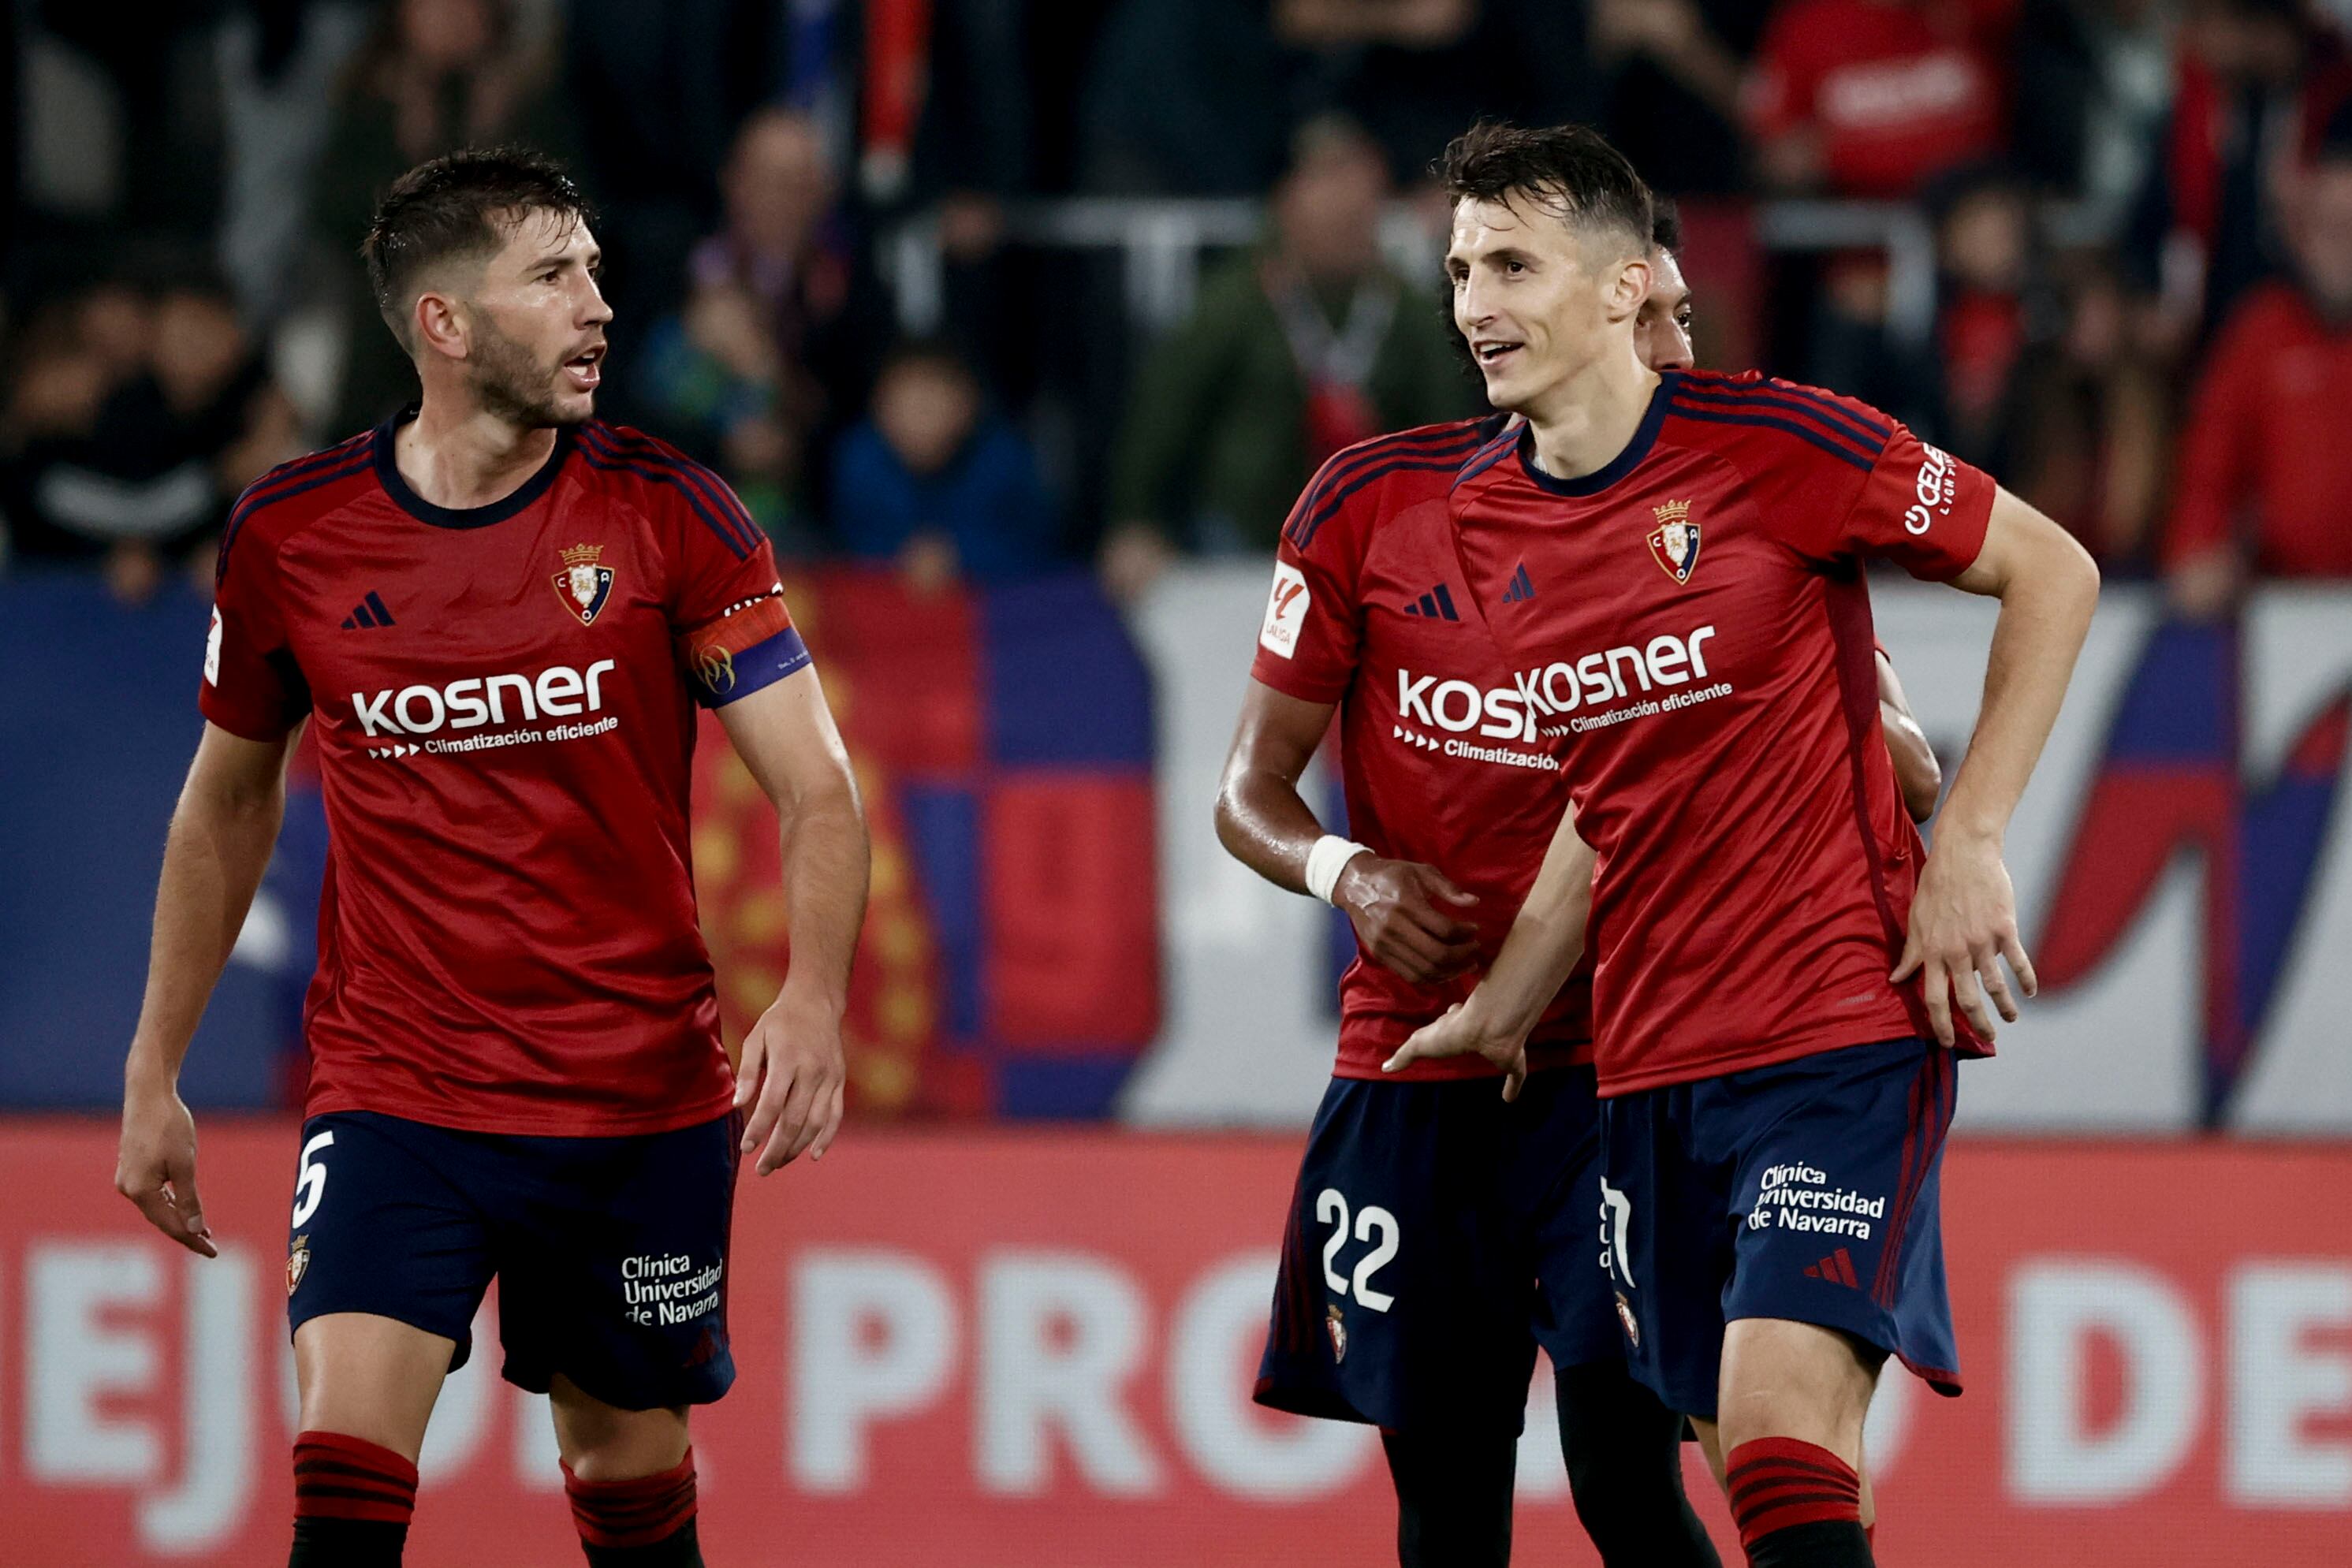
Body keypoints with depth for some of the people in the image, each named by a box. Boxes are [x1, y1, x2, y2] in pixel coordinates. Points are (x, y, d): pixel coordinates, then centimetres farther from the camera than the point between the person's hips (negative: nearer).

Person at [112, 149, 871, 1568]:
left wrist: (815, 998, -26)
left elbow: (818, 787, -7)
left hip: (644, 1103, 1)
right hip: (394, 1091, 0)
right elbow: (229, 799, 15)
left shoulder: (668, 516, -5)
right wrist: (155, 1073, 16)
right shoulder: (289, 538, -1)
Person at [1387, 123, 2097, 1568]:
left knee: (1780, 1433, -21)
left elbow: (2054, 571, -4)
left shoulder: (1773, 444, -11)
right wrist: (1508, 1005, 19)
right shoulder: (1484, 519, 8)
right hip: (1652, 1058, 6)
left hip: (1847, 1026, -6)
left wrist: (1969, 846, -9)